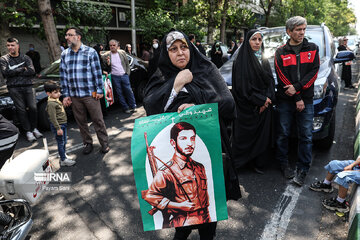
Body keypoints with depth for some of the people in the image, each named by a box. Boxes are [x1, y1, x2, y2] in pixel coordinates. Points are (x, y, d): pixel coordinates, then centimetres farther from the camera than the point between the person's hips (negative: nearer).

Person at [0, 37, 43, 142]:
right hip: (14, 88, -1)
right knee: (21, 110, -3)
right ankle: (28, 131, 5)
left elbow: (32, 71, -5)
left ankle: (34, 128, 14)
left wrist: (15, 72, -7)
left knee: (33, 108, -5)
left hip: (28, 86, 1)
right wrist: (22, 69, -5)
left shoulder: (25, 58, 11)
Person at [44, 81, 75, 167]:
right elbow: (53, 118, -23)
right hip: (58, 126, -9)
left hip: (63, 124, 9)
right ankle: (63, 160, 7)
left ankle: (64, 155, 36)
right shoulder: (51, 104, -21)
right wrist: (58, 128, -23)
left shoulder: (57, 100, 10)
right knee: (61, 142, -1)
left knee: (64, 141, 20)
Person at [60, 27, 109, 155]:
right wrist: (65, 95, 5)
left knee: (98, 120, 1)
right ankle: (87, 143, 26)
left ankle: (104, 143, 14)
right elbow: (63, 75, 10)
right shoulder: (64, 54, 11)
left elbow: (97, 72, -2)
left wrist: (99, 90, -7)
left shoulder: (90, 52, -1)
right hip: (74, 96, 4)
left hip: (90, 94, -4)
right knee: (81, 122, 11)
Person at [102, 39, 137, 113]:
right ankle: (126, 108, 14)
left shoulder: (122, 53, 4)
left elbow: (127, 64, 10)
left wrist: (127, 73, 2)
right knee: (119, 93, 4)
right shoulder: (106, 55, -2)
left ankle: (133, 106, 14)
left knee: (129, 91, 2)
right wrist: (107, 63, -19)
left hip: (124, 75, 1)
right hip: (115, 77, -1)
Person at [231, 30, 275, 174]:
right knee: (245, 135, 1)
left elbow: (270, 81, 9)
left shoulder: (264, 59, 13)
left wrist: (267, 99, -8)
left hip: (264, 106, 6)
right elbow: (242, 86, -14)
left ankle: (259, 163, 21)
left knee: (262, 135, 8)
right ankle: (236, 163, 16)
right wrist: (262, 100, -11)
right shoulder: (242, 59, -7)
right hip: (247, 107, -5)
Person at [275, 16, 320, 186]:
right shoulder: (281, 52, 4)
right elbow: (282, 77, -4)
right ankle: (283, 164, 23)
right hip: (285, 101, -1)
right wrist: (297, 98, -10)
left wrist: (297, 87, -15)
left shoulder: (312, 49, 10)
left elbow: (314, 72, 0)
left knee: (306, 136, 2)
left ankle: (303, 169, 13)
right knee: (283, 134, 6)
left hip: (306, 100, 1)